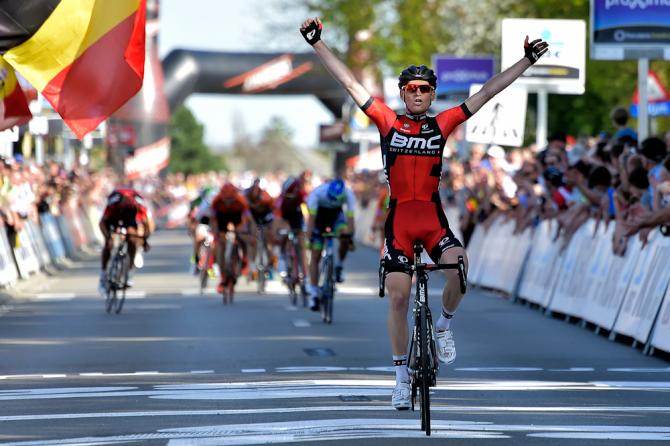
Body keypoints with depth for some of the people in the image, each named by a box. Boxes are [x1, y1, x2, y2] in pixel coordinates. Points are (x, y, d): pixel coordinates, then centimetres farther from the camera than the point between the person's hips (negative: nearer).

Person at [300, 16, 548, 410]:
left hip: (433, 217, 0)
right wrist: (318, 43, -2)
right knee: (399, 297, -3)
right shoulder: (388, 122, 2)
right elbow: (350, 82, 1)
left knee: (459, 268, -26)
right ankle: (402, 376, 10)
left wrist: (527, 61, 3)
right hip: (399, 218, 0)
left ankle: (444, 325, 3)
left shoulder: (442, 125, 3)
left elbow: (487, 93, 4)